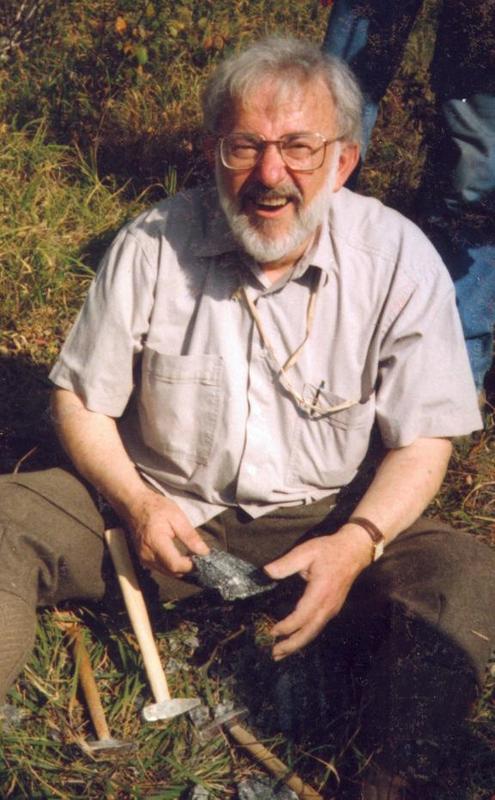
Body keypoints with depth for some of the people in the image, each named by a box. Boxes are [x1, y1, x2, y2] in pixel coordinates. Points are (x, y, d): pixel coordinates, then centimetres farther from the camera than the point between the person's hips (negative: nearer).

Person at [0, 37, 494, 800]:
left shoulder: (399, 259, -11)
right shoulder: (152, 244, -9)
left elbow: (422, 440, -6)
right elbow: (81, 399, 1)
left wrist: (354, 544, -24)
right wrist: (137, 503, -18)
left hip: (320, 520, -1)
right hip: (162, 506, 1)